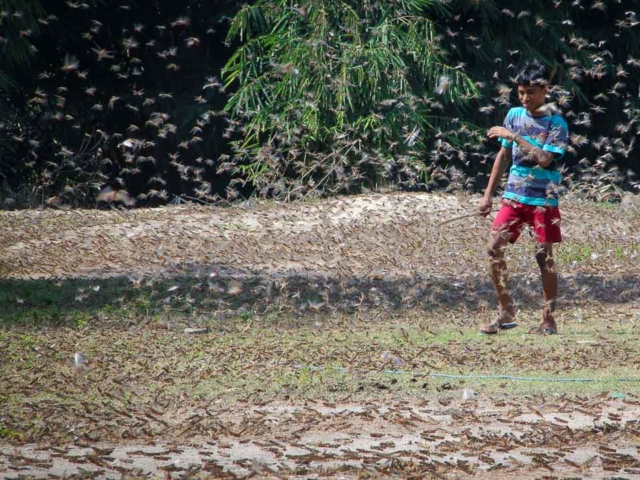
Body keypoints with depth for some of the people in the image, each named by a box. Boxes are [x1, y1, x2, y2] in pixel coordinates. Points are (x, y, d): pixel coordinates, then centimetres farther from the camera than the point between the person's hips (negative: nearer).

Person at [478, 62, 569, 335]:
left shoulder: (556, 123, -8)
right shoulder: (514, 115, 7)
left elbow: (544, 159, -21)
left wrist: (515, 136, -22)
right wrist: (488, 194, 12)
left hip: (543, 199, -5)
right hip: (514, 195, 5)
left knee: (544, 257, -1)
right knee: (494, 248, -4)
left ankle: (549, 320, 8)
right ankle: (506, 312, 6)